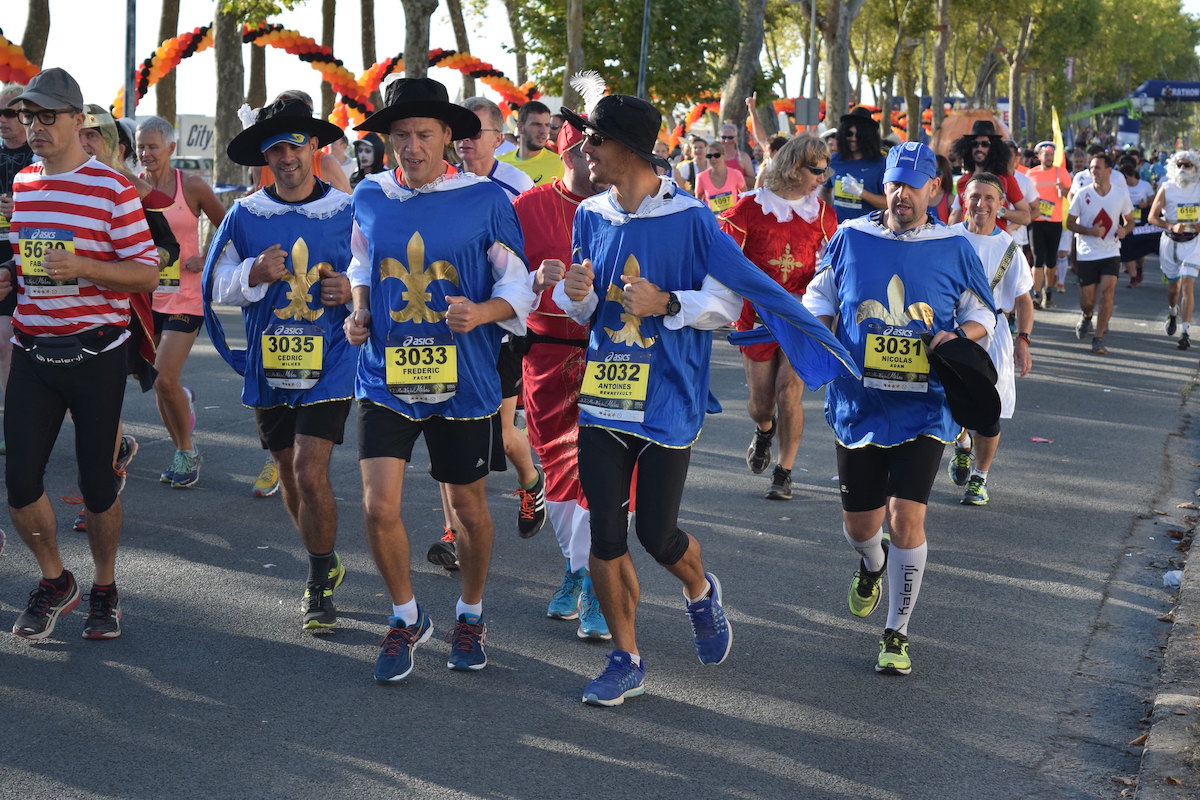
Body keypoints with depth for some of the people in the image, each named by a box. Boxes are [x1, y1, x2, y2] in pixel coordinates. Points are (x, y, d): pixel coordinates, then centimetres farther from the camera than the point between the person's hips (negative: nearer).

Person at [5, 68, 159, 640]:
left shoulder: (112, 188, -7)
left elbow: (147, 273, -9)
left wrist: (81, 268, -23)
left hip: (95, 353, -4)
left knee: (96, 483, 2)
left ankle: (105, 590, 23)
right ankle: (53, 582, 24)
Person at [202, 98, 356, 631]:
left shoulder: (348, 213, -1)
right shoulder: (245, 216, 3)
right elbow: (218, 287, 1)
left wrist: (352, 291, -14)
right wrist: (255, 273, -18)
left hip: (329, 363, -3)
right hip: (268, 364, 3)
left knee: (311, 472, -13)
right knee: (289, 475, 14)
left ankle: (319, 584, 3)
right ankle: (326, 564, 35)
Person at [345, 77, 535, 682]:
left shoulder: (485, 200, -7)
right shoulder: (370, 197, 3)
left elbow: (518, 287, -4)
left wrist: (482, 312, -23)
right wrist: (359, 313, 0)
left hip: (463, 378, -2)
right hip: (386, 377, 2)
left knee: (468, 507, 12)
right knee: (378, 506, -9)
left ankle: (470, 615, 37)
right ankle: (406, 618, 16)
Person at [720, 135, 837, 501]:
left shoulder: (822, 214, 4)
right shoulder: (750, 207, -5)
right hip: (756, 316, -1)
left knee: (789, 392, -11)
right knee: (760, 401, 6)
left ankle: (784, 473, 4)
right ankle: (764, 430, 44)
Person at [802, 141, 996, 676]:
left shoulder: (954, 249, 0)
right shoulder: (850, 239, 2)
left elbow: (982, 314, 10)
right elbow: (818, 299, 13)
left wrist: (958, 335, -11)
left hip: (923, 408, -2)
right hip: (857, 404, 2)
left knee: (906, 519, -13)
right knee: (859, 524, 11)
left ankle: (897, 635, 4)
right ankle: (872, 565, 51)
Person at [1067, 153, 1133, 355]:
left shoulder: (1121, 195, -1)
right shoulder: (1082, 194, -5)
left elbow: (1129, 221, 12)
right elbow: (1070, 223, 0)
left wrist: (1124, 230, -12)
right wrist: (1090, 231, -18)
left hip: (1111, 253, 0)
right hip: (1086, 254, 0)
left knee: (1106, 292, -16)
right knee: (1087, 300, 3)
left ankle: (1098, 338, -7)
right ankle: (1086, 316, 41)